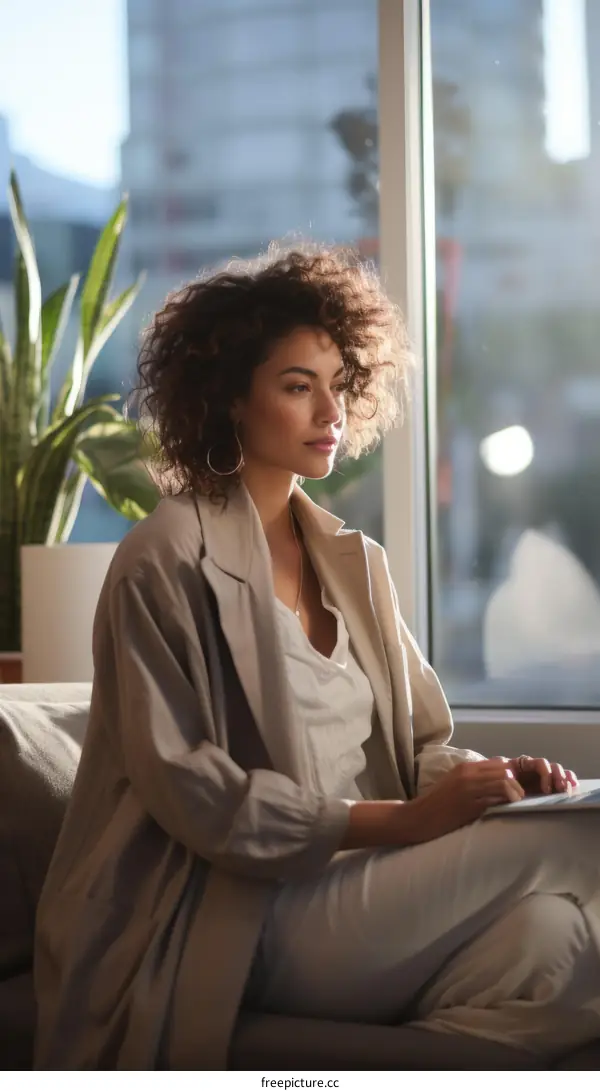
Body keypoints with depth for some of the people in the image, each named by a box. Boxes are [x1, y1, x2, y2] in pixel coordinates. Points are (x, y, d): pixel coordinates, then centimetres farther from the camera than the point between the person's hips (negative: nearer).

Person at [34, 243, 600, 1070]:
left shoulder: (353, 562, 17)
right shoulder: (169, 559, -4)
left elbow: (417, 746, 16)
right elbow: (184, 787, -11)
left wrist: (492, 778, -8)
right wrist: (396, 821, -19)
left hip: (354, 891, 6)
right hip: (233, 913, -6)